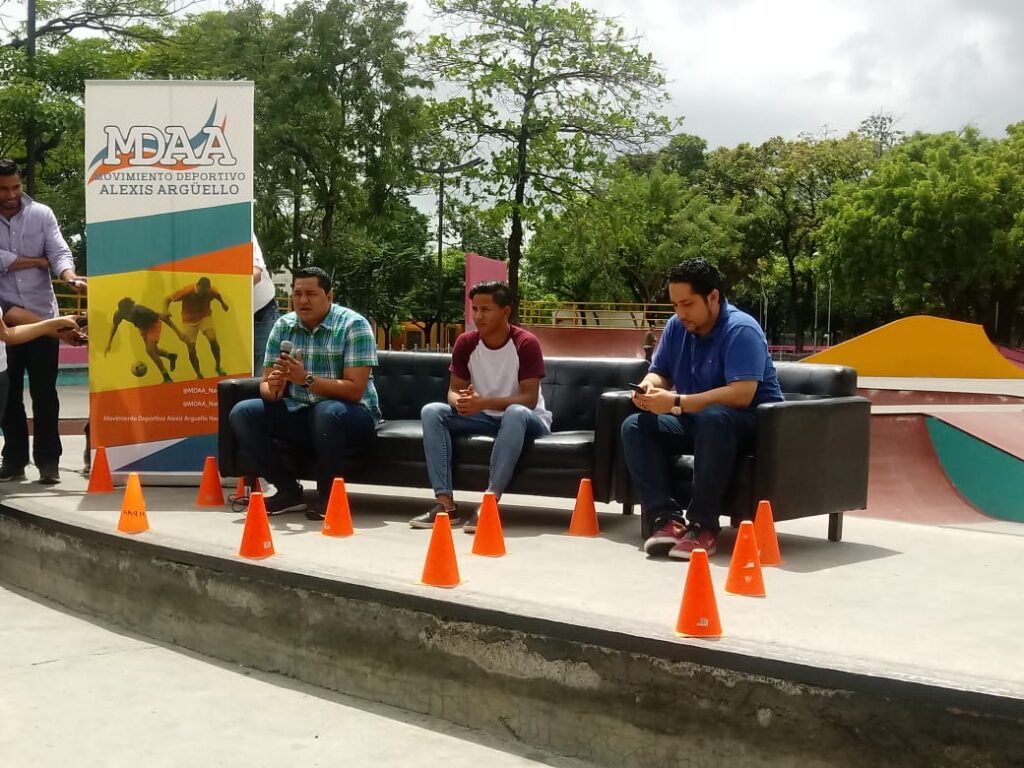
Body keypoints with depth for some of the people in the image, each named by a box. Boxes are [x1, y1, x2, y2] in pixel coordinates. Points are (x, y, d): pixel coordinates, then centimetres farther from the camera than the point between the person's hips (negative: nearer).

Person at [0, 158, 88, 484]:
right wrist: (39, 261, -7)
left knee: (44, 392, 2)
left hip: (42, 315, 0)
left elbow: (60, 252, -7)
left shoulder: (41, 214, 2)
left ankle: (48, 461, 6)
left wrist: (69, 277, -28)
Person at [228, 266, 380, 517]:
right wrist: (273, 389, -24)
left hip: (353, 414, -5)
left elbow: (354, 390, -21)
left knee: (327, 412, -39)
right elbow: (266, 384, 2)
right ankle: (289, 490, -4)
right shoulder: (283, 326, 3)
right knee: (242, 413, -13)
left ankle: (328, 495, -17)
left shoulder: (353, 326, -13)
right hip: (300, 413, 6)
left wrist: (306, 379, -33)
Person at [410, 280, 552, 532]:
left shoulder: (526, 343, -18)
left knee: (516, 413, -40)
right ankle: (446, 504, -28)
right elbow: (453, 390, -1)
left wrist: (484, 402, -36)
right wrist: (460, 401, -28)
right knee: (431, 412, -18)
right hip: (484, 417, 5)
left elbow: (529, 399, -22)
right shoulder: (465, 343, -4)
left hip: (526, 420, -5)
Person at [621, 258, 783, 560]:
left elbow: (741, 394, -31)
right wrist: (649, 386, -17)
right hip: (697, 421, 7)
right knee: (635, 426, -14)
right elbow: (660, 373, 10)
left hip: (752, 422, -7)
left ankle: (702, 526, -36)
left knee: (714, 418, -40)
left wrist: (677, 403, -35)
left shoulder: (741, 330, -20)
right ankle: (665, 517, -27)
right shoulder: (677, 326, 2)